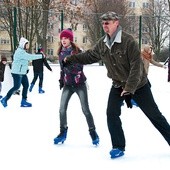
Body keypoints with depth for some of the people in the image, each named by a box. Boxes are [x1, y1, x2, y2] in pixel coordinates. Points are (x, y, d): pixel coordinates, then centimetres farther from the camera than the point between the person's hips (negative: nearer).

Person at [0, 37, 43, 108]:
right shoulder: (20, 52, -18)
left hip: (22, 72, 10)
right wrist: (41, 56, -20)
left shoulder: (23, 51, 15)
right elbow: (30, 57, -25)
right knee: (16, 87, -8)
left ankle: (23, 101, 10)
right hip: (17, 73, -10)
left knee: (26, 85, 5)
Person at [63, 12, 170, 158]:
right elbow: (89, 56, 13)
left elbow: (136, 66, -26)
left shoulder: (128, 41, -25)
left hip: (138, 85, -5)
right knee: (112, 114, -4)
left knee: (154, 115, 3)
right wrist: (71, 59, 11)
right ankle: (119, 147, 9)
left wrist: (129, 87, -28)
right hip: (118, 85, 5)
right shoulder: (102, 43, -5)